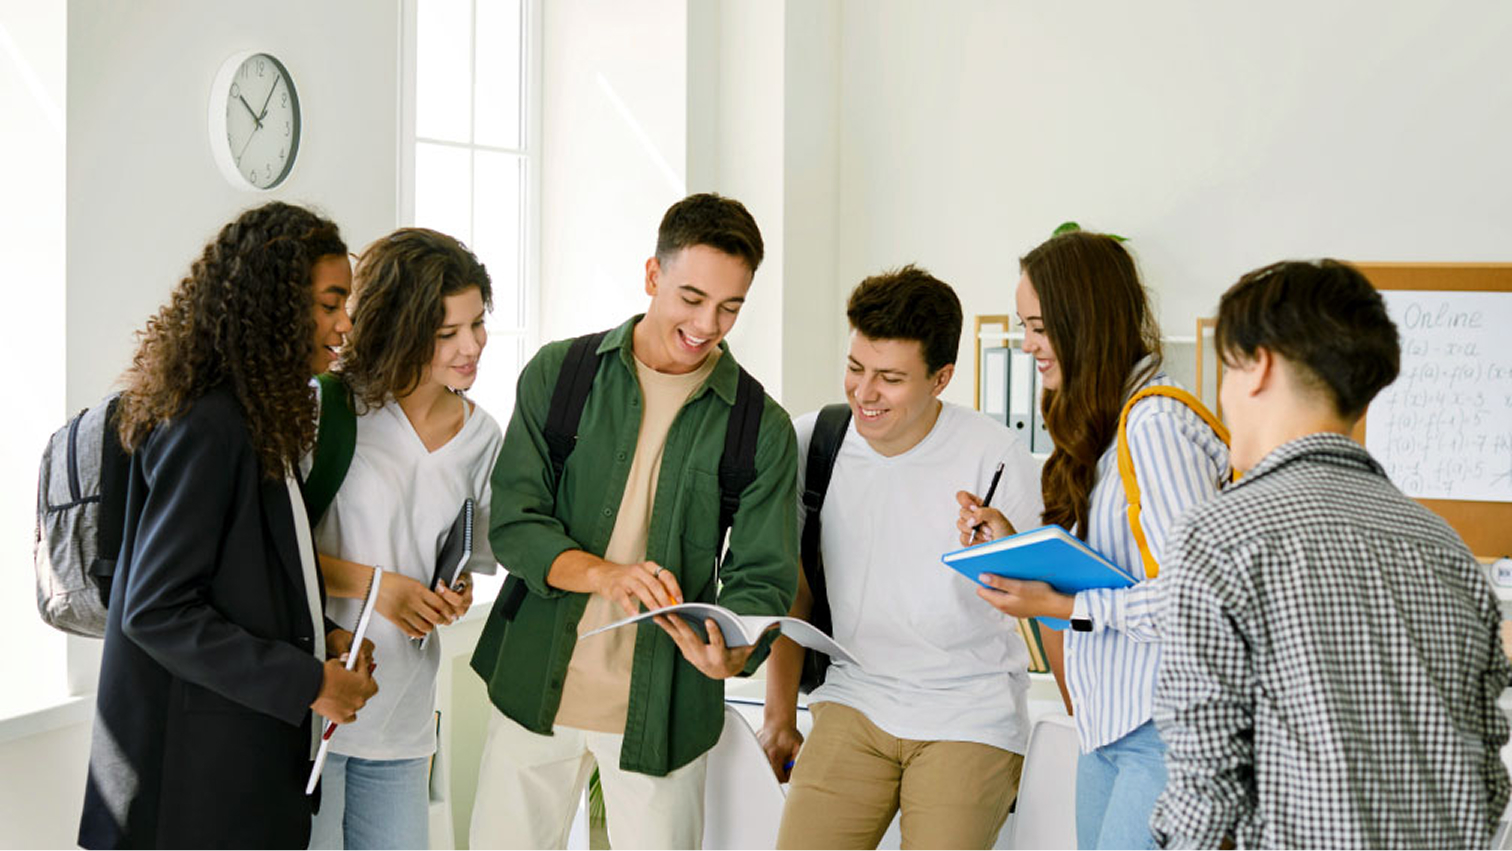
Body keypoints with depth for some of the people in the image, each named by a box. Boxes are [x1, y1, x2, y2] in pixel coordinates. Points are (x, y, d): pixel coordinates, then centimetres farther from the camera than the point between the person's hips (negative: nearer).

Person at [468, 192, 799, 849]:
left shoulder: (762, 428, 0)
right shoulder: (558, 375, 1)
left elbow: (763, 577, -3)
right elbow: (513, 524, -4)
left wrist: (730, 653, -25)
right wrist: (606, 574, -23)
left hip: (662, 707, 0)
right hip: (537, 688, 1)